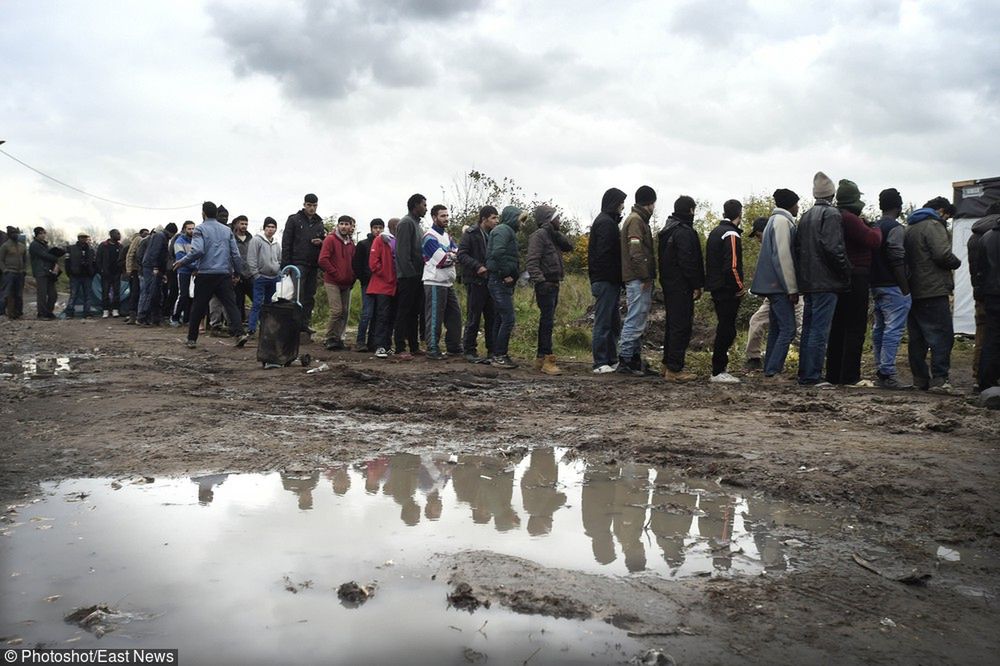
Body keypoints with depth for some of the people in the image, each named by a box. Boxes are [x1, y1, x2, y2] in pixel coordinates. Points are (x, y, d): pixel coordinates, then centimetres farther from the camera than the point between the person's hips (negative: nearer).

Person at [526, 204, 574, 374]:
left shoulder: (552, 236, 20)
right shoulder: (539, 235, -10)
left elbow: (569, 247, 12)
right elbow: (531, 262, -19)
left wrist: (557, 234, 0)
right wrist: (540, 281, -28)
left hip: (554, 284, 10)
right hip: (546, 285, -10)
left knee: (547, 321, 13)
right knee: (547, 321, -11)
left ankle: (540, 358, 20)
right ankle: (547, 360, -11)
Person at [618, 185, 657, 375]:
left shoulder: (639, 219, 20)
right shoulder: (635, 220, -11)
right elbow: (636, 252, -20)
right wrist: (645, 277, -17)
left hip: (639, 280, 10)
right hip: (638, 280, -10)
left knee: (638, 320, 13)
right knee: (635, 320, -8)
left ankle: (635, 357, 18)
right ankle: (626, 360, -5)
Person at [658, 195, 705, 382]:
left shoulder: (667, 231, 15)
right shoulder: (685, 232, -15)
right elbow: (688, 262, -20)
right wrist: (697, 285, -14)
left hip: (668, 284, 10)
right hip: (681, 287, -10)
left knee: (672, 324, 17)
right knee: (682, 326, -7)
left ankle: (668, 365, 23)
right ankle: (674, 369, -6)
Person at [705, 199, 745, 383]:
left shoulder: (715, 232, 15)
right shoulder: (732, 235, -14)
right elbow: (733, 266, -22)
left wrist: (710, 283, 17)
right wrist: (740, 286, -12)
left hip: (716, 287, 9)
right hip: (728, 290, -9)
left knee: (724, 327, 18)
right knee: (727, 329, -5)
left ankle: (719, 366, 24)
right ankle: (718, 372, -3)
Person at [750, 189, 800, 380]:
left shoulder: (775, 220, 20)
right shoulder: (782, 221, -10)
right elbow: (783, 257, -18)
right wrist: (792, 288, -16)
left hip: (772, 285, 10)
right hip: (779, 285, -10)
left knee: (776, 329, 12)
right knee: (788, 329, -10)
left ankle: (770, 370, 14)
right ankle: (773, 371, -12)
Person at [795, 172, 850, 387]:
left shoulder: (805, 217, 15)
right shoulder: (831, 214, -9)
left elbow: (797, 248, 16)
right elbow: (833, 248, -19)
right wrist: (846, 273, -9)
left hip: (808, 281, 8)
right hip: (826, 282, -8)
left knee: (808, 328, 13)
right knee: (820, 330, -7)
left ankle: (805, 374, 17)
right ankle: (813, 376, -7)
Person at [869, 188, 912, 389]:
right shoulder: (896, 229, -11)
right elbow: (897, 261, -16)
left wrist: (873, 285, 17)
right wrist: (906, 289, -13)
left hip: (876, 286, 9)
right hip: (893, 288, -9)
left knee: (879, 329, 11)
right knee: (894, 329, -9)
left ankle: (880, 372, 16)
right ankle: (887, 374, -11)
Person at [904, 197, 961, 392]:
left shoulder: (910, 228, 20)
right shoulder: (933, 225, -8)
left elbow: (905, 257, 20)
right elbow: (943, 255, -18)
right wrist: (956, 262, 0)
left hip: (913, 292, 9)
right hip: (933, 291, -9)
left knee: (916, 337, 9)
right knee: (942, 334, -6)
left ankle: (920, 379, 13)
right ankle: (939, 378, -10)